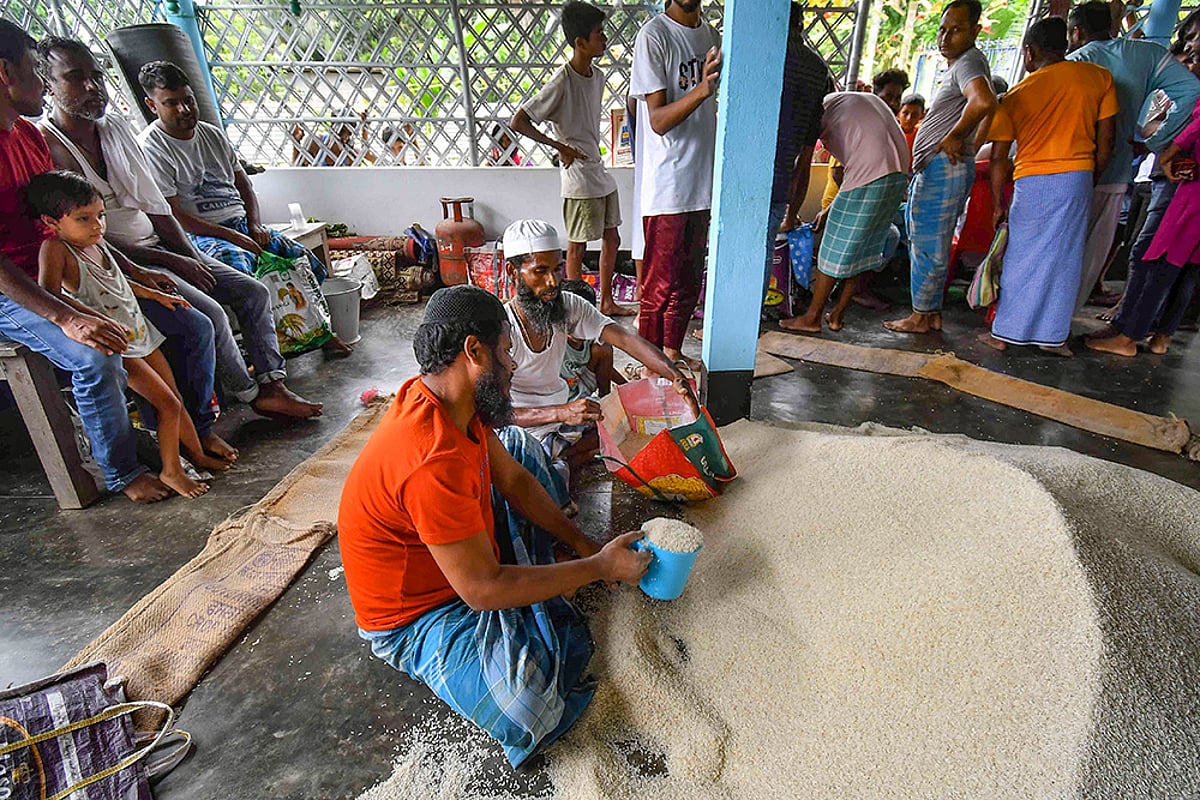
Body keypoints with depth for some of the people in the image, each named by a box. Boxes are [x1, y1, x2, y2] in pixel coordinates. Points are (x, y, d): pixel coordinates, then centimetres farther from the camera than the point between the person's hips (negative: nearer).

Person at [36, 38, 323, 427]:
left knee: (254, 292, -3)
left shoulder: (116, 126, 11)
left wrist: (192, 257, -2)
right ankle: (251, 393, -7)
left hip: (159, 243, 8)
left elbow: (154, 203, 11)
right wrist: (170, 262, -18)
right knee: (207, 312, -27)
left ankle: (272, 382, -8)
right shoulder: (44, 146, -11)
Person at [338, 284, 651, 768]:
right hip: (416, 617, -9)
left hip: (465, 551, 9)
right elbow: (483, 589, -30)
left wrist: (581, 543, 0)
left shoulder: (451, 401, -8)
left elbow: (513, 479, 4)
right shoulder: (433, 462, -37)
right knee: (530, 713, -31)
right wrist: (599, 567, -20)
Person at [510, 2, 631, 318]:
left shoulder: (598, 76, 8)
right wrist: (560, 146, -13)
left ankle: (606, 302, 28)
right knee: (577, 246, 2)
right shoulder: (562, 81, -17)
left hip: (600, 172, 9)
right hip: (579, 177, -9)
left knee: (611, 239, 14)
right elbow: (518, 122, -18)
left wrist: (590, 151, 12)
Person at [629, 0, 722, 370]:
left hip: (701, 184, 8)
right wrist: (703, 88, -31)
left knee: (689, 280, 15)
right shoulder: (653, 36, -8)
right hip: (667, 189, -8)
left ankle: (673, 353, 30)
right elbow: (658, 121, -16)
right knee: (661, 287, -1)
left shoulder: (711, 35, 14)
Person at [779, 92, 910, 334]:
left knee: (835, 250, 2)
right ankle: (837, 315, 22)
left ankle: (812, 318, 11)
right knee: (864, 249, 15)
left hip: (871, 175, -8)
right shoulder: (868, 99, 31)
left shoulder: (822, 107, 9)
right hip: (900, 174, 8)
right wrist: (832, 209, 29)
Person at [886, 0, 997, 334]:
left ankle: (920, 317, 2)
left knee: (927, 245, -6)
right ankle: (933, 312, 20)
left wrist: (953, 137, -19)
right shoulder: (958, 65, 22)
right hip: (934, 168, 11)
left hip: (943, 166, -11)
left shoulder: (969, 61, -12)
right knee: (928, 243, 14)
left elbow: (984, 102, -31)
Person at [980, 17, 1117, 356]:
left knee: (1021, 259, 5)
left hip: (1031, 182, -1)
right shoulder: (1099, 77, 6)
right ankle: (1052, 335, 12)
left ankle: (1004, 333, 7)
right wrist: (1091, 181, 19)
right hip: (1077, 178, 1)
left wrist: (998, 203, 7)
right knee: (1064, 259, 8)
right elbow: (1106, 139, 7)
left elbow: (999, 157, 0)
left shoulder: (1016, 95, 3)